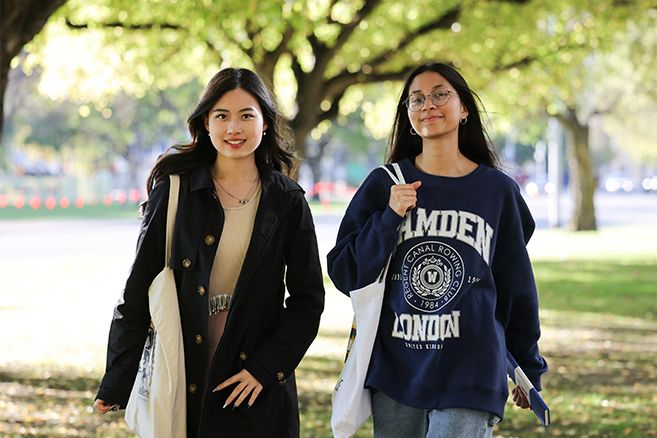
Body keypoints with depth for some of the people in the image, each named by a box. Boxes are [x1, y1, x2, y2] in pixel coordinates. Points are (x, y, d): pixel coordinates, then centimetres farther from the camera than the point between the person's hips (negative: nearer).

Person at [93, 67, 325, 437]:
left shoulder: (288, 202, 2)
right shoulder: (175, 191, -1)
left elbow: (307, 299, 3)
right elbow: (139, 288, 0)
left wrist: (266, 367, -8)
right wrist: (117, 382, -3)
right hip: (181, 381, 0)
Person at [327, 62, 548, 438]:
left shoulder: (498, 190, 3)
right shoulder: (384, 185, 4)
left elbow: (517, 284, 10)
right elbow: (345, 274, 1)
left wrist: (530, 370, 15)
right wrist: (389, 218, -12)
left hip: (469, 374, -1)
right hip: (395, 370, 1)